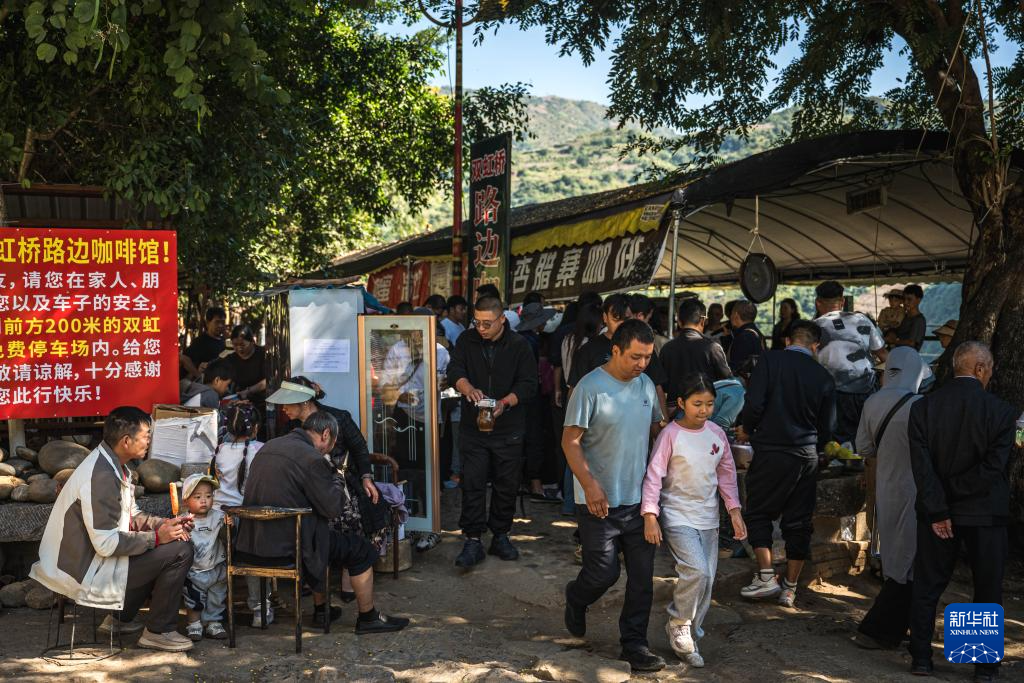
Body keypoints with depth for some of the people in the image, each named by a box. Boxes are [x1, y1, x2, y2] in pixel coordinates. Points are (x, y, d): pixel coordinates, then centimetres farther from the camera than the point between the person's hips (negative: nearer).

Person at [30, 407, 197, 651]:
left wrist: (165, 524, 0)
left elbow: (131, 516, 16)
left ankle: (120, 619, 24)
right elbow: (107, 544, -27)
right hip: (86, 573, -11)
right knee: (179, 551, -16)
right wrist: (156, 537, -19)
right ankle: (159, 631, 0)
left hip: (83, 559, 11)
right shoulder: (101, 476, -25)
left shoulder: (115, 465, 7)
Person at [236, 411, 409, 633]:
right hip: (285, 548, -9)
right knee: (361, 548, 8)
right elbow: (333, 509, -12)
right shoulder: (312, 459, -16)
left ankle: (321, 609, 41)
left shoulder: (267, 447, 11)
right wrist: (336, 481, 6)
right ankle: (368, 618, 21)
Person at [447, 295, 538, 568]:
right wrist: (468, 389, -33)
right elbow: (454, 371, -11)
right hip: (473, 429, 0)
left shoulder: (519, 345, -3)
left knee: (507, 485, 9)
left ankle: (500, 536, 24)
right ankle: (472, 541, 5)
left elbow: (529, 384, -8)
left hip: (509, 430, 0)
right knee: (472, 484, -2)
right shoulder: (467, 341, 2)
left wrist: (504, 402, -25)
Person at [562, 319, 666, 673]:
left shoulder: (646, 385, 6)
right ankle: (576, 599, 33)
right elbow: (570, 441, -14)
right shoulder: (590, 387, -14)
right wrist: (589, 484, -22)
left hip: (639, 498, 6)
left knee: (642, 577, 6)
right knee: (604, 572, 0)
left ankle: (634, 644, 19)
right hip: (600, 501, -6)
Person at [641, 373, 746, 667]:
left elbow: (727, 474, 11)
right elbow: (654, 476, -12)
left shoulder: (717, 433, 3)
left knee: (707, 580, 7)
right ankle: (678, 626, 3)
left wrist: (735, 511, 5)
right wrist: (650, 516, -17)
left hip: (708, 518, 6)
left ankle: (689, 633, 25)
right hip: (677, 518, -6)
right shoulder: (670, 434, -12)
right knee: (696, 571, -20)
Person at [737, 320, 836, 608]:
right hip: (807, 458, 3)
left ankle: (766, 576, 3)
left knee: (758, 512, 11)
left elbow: (754, 403, -15)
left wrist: (747, 430, 4)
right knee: (798, 522, 10)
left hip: (772, 452, -3)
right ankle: (790, 588, 17)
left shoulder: (771, 360, -6)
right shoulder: (824, 377, 4)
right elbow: (826, 429, 8)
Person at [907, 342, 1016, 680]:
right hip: (985, 513, -2)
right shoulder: (1002, 411, -11)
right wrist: (953, 493, -8)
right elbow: (993, 468, -17)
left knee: (926, 588, 12)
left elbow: (921, 464, -12)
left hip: (935, 513, 2)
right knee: (988, 592, 13)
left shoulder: (923, 407, -5)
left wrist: (938, 509, -11)